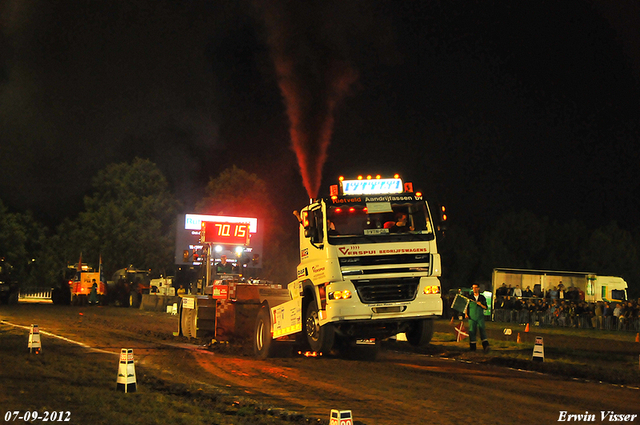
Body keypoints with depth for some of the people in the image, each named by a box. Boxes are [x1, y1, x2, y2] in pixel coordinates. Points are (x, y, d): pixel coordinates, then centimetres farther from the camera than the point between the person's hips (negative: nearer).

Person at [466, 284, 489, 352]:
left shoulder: (482, 297, 7)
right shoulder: (470, 297, 8)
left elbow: (486, 307, 6)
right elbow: (466, 306, 13)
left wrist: (481, 304, -13)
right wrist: (466, 314, -1)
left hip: (480, 317, -1)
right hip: (472, 318, 1)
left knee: (482, 330, -9)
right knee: (472, 331, -3)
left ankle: (486, 346, -13)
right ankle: (472, 347, 3)